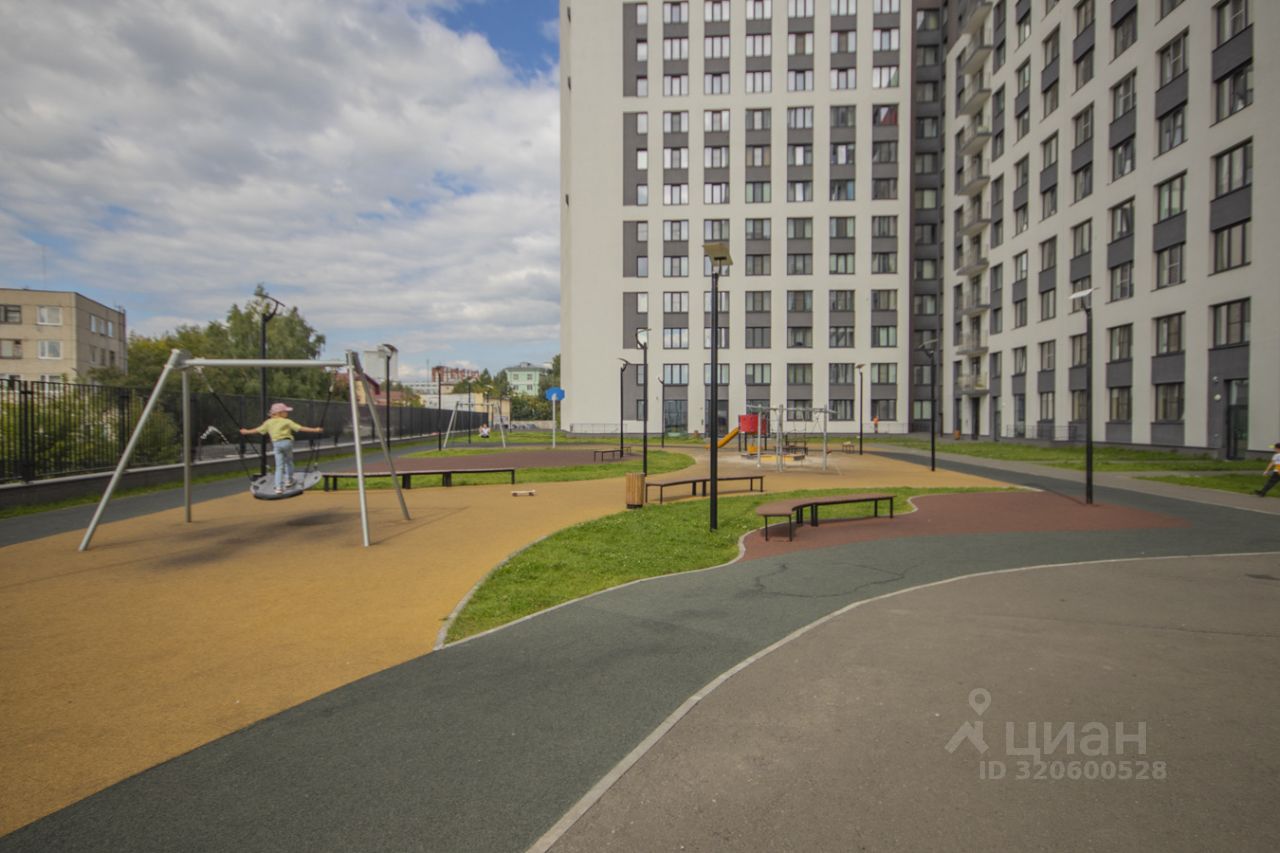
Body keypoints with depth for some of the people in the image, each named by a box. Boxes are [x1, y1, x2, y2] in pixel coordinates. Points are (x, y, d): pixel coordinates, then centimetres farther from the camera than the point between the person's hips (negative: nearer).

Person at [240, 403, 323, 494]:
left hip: (276, 444, 3)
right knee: (289, 461, 20)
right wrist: (314, 429, -1)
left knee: (279, 466, 4)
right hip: (287, 442, -3)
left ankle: (279, 487, -3)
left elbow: (258, 430, 20)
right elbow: (300, 428, -3)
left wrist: (246, 432, 37)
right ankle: (289, 480, 27)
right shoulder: (286, 422, 2)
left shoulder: (268, 422, 12)